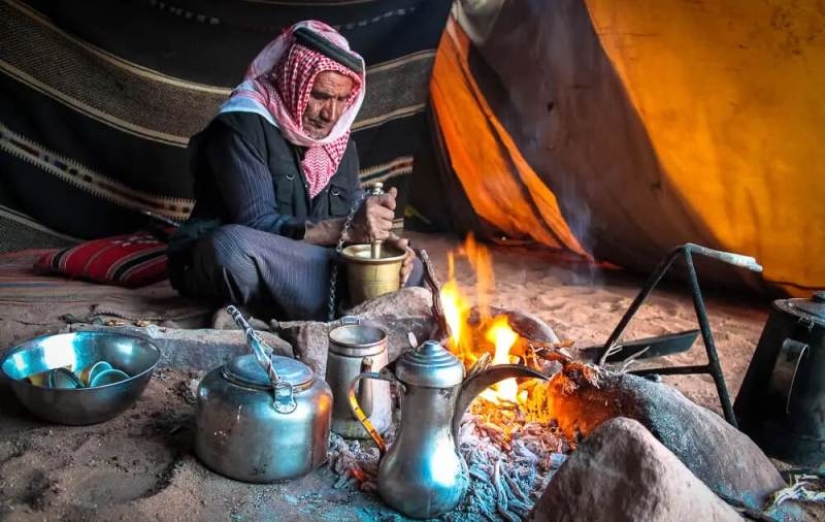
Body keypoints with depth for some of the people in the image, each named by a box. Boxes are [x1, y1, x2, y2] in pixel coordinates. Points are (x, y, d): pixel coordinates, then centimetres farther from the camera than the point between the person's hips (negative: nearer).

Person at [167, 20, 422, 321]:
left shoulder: (337, 137, 5)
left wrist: (377, 235, -19)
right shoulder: (241, 125, -17)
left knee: (408, 268, -5)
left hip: (294, 265, 6)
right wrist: (347, 229, -37)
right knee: (234, 243, -42)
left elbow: (350, 212, 5)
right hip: (217, 263, -5)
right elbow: (257, 226, -26)